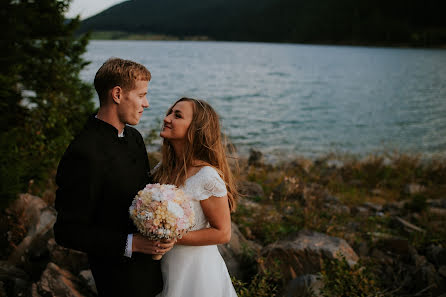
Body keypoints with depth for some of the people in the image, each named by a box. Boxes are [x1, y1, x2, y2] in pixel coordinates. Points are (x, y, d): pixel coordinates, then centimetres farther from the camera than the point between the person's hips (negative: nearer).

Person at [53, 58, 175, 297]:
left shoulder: (133, 136, 3)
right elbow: (67, 232, -22)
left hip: (151, 262, 8)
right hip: (121, 276, -8)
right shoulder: (85, 154, -25)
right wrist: (131, 243, -26)